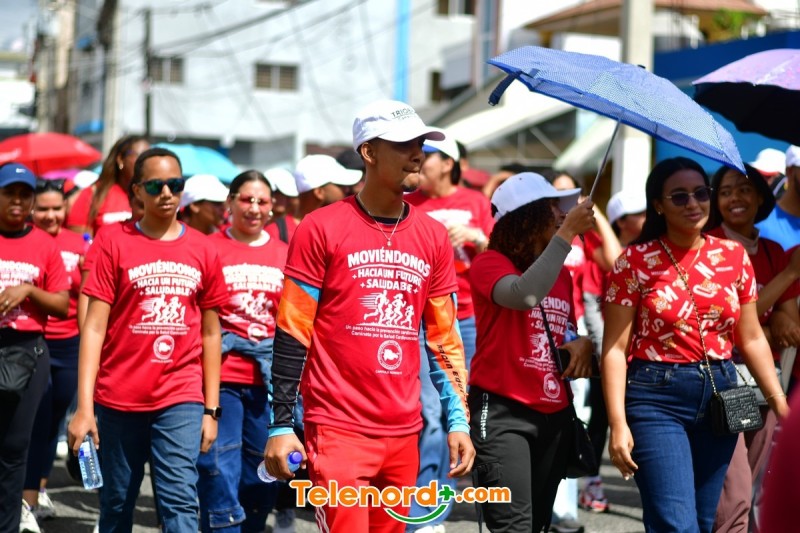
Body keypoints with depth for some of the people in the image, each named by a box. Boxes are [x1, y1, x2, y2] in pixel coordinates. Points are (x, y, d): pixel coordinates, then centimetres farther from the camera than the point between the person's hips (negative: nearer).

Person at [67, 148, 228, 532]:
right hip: (119, 398, -1)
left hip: (181, 401, 1)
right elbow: (94, 327, -6)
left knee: (180, 502, -10)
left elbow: (210, 333, 11)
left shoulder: (202, 250, 5)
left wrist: (211, 408, 7)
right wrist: (84, 407, -12)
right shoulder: (113, 242, -2)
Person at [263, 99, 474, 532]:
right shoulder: (321, 229, -3)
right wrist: (280, 424, -7)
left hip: (404, 433, 5)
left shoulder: (433, 238, 11)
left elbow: (445, 340, 16)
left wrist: (458, 421, 9)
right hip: (338, 430, -5)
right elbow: (292, 334, -4)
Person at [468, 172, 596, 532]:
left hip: (554, 414, 7)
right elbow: (524, 295, -30)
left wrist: (583, 343, 1)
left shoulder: (562, 274, 12)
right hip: (502, 411, -7)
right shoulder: (490, 263, -8)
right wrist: (567, 233, -28)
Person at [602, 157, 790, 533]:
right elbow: (615, 347, -8)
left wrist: (781, 405, 7)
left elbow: (752, 339, 12)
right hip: (657, 397, -5)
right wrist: (618, 424, -15)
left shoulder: (734, 256, 6)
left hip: (719, 397, 5)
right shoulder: (636, 261, -6)